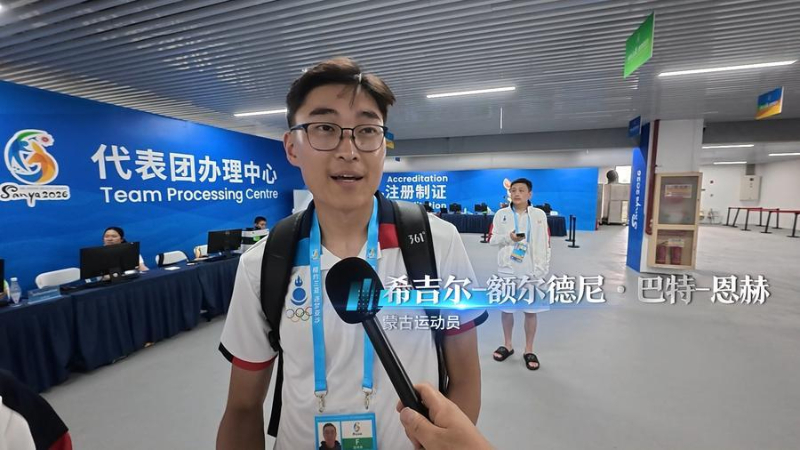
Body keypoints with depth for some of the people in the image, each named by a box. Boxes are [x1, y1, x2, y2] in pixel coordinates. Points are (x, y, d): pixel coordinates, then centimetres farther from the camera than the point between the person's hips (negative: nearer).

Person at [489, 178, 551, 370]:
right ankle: (508, 345, 32)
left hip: (531, 270, -1)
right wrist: (508, 237, -17)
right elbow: (492, 240, 2)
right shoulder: (501, 214, 1)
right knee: (506, 308, 12)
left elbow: (545, 244, -1)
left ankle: (529, 350, 25)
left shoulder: (539, 215, 0)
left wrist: (542, 269, -7)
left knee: (531, 311, 7)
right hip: (507, 269, 1)